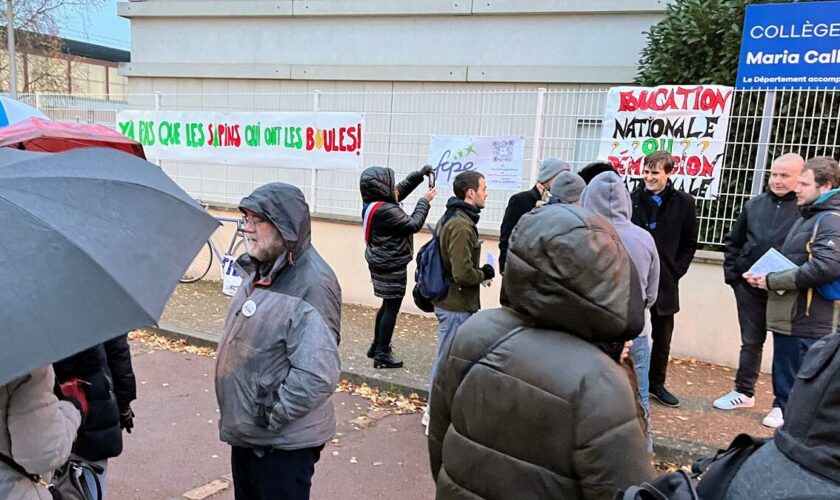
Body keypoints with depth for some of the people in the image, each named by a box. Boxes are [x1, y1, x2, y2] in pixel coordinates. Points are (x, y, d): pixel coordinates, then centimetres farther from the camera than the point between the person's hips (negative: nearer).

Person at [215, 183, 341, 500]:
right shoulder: (261, 271, 4)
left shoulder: (312, 285, -25)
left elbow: (317, 376, -30)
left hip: (283, 442, -9)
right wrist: (244, 418, 13)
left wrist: (270, 418, -20)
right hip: (245, 433, 9)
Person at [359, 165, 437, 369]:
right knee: (392, 308, 0)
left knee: (387, 305, 21)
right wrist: (424, 201, -11)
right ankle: (382, 355, 7)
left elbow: (401, 189, 14)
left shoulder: (374, 204, 4)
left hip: (382, 264, 10)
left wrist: (420, 174, 6)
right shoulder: (386, 211, -25)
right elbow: (413, 224, -21)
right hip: (391, 266, -10)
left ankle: (377, 347, 30)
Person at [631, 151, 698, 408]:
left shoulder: (684, 203, 0)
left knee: (662, 339, 13)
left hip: (664, 282, 1)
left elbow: (689, 244, 6)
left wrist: (675, 272, -3)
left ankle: (656, 384, 29)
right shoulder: (631, 199, -2)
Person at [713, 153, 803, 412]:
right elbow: (733, 241, 15)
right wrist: (732, 272, 7)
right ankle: (744, 392, 28)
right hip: (748, 286, 4)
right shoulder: (755, 204, 7)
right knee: (751, 341, 15)